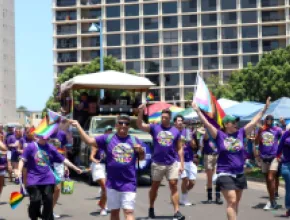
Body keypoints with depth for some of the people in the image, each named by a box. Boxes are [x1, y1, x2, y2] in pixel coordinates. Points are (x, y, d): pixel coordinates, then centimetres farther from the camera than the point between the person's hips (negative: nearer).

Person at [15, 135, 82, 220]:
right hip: (33, 180, -3)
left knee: (48, 201, 1)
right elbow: (23, 159, -6)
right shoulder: (31, 146, -3)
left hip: (48, 179, 3)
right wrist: (19, 170, -23)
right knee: (35, 200, -9)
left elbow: (63, 159, 11)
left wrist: (75, 168, 13)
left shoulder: (50, 148, 6)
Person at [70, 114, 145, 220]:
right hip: (112, 184, 1)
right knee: (114, 211, 14)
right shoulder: (108, 139, 2)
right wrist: (78, 126, -4)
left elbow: (141, 158, 15)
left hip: (129, 184, -1)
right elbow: (89, 140, -2)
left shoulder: (134, 140, 6)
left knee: (129, 211, -7)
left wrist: (141, 151, -7)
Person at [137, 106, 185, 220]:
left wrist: (182, 164, 1)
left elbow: (180, 149, 6)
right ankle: (151, 208, 29)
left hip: (172, 163, 1)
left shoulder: (176, 131, 5)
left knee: (174, 186, -4)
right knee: (155, 186, 12)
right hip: (157, 163, 0)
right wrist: (141, 112, -26)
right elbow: (140, 125, -12)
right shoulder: (154, 128, 1)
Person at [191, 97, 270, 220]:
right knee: (231, 202, -11)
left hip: (240, 174, 5)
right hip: (225, 174, -5)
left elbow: (254, 122, 5)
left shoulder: (241, 133, 4)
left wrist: (264, 109, 3)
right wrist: (198, 111, -16)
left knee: (236, 202, 14)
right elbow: (207, 124, -11)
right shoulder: (219, 135, -6)